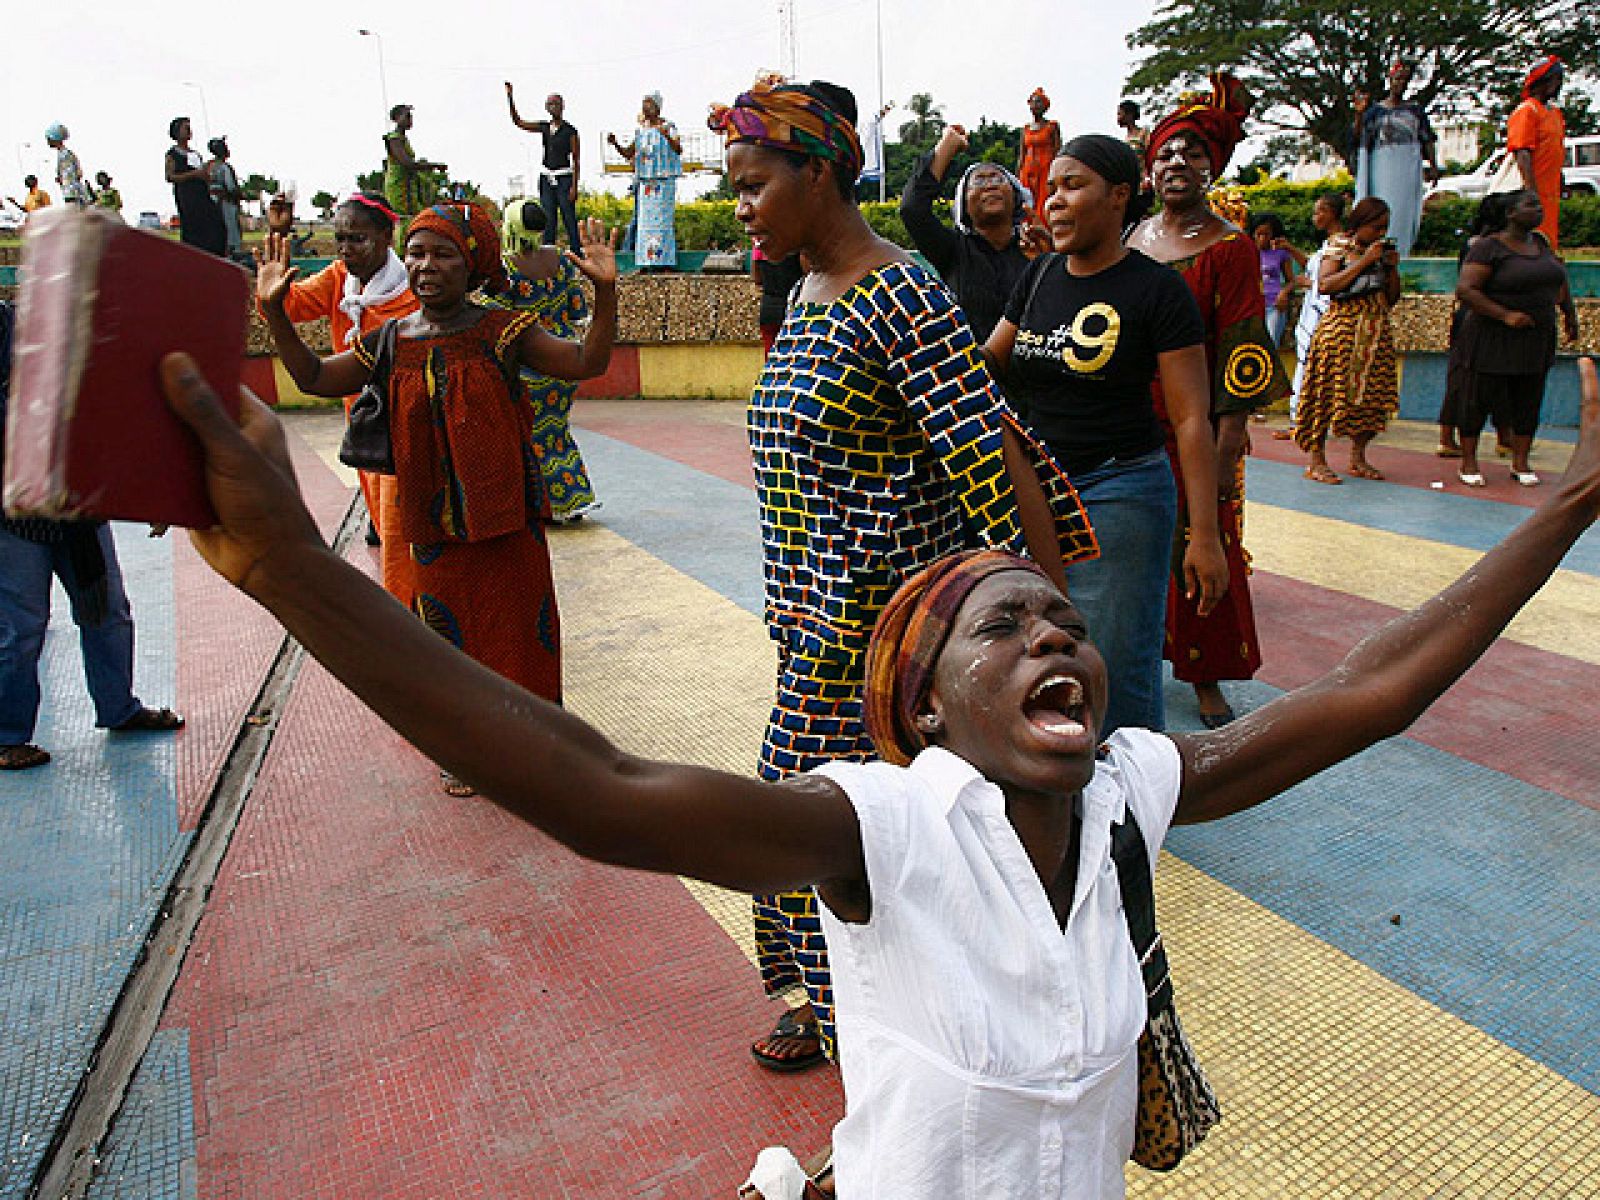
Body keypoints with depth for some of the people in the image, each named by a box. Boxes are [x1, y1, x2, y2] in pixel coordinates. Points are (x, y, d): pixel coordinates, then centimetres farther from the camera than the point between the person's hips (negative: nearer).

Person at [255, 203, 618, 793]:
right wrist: (275, 312, -2)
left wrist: (604, 291, -27)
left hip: (501, 516, -2)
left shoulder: (503, 331, -5)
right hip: (425, 518, 3)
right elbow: (314, 377, 10)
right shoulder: (390, 341, 3)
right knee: (445, 632, 11)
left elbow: (586, 362, -14)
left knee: (512, 625, 8)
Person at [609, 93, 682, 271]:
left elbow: (678, 150, -15)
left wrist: (667, 136, -33)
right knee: (643, 220, 2)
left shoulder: (669, 127, -1)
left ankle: (667, 263, -7)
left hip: (663, 180, -6)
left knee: (663, 218, -8)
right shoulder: (640, 130, 15)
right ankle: (646, 263, 4)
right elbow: (628, 154, 16)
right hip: (644, 181, 6)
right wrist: (615, 143, -2)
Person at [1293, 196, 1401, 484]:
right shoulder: (1338, 244, 1)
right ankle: (1317, 462, -6)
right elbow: (1325, 285, -14)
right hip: (1341, 328, -6)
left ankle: (1358, 458, 11)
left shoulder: (1383, 249, 18)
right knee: (1330, 391, -9)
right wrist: (1364, 261, -14)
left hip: (1376, 330, 6)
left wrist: (1393, 267, 5)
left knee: (1373, 393, 2)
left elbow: (1392, 299, 20)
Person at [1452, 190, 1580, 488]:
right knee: (1480, 399, 0)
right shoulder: (1489, 247, -11)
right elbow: (1464, 290, -20)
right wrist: (1506, 315, -24)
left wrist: (1570, 314, 29)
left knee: (1529, 400, 6)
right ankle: (1468, 461, 11)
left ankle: (1520, 463, 14)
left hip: (1537, 339, 7)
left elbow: (1558, 277, 27)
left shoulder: (1539, 242, 11)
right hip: (1494, 339, -7)